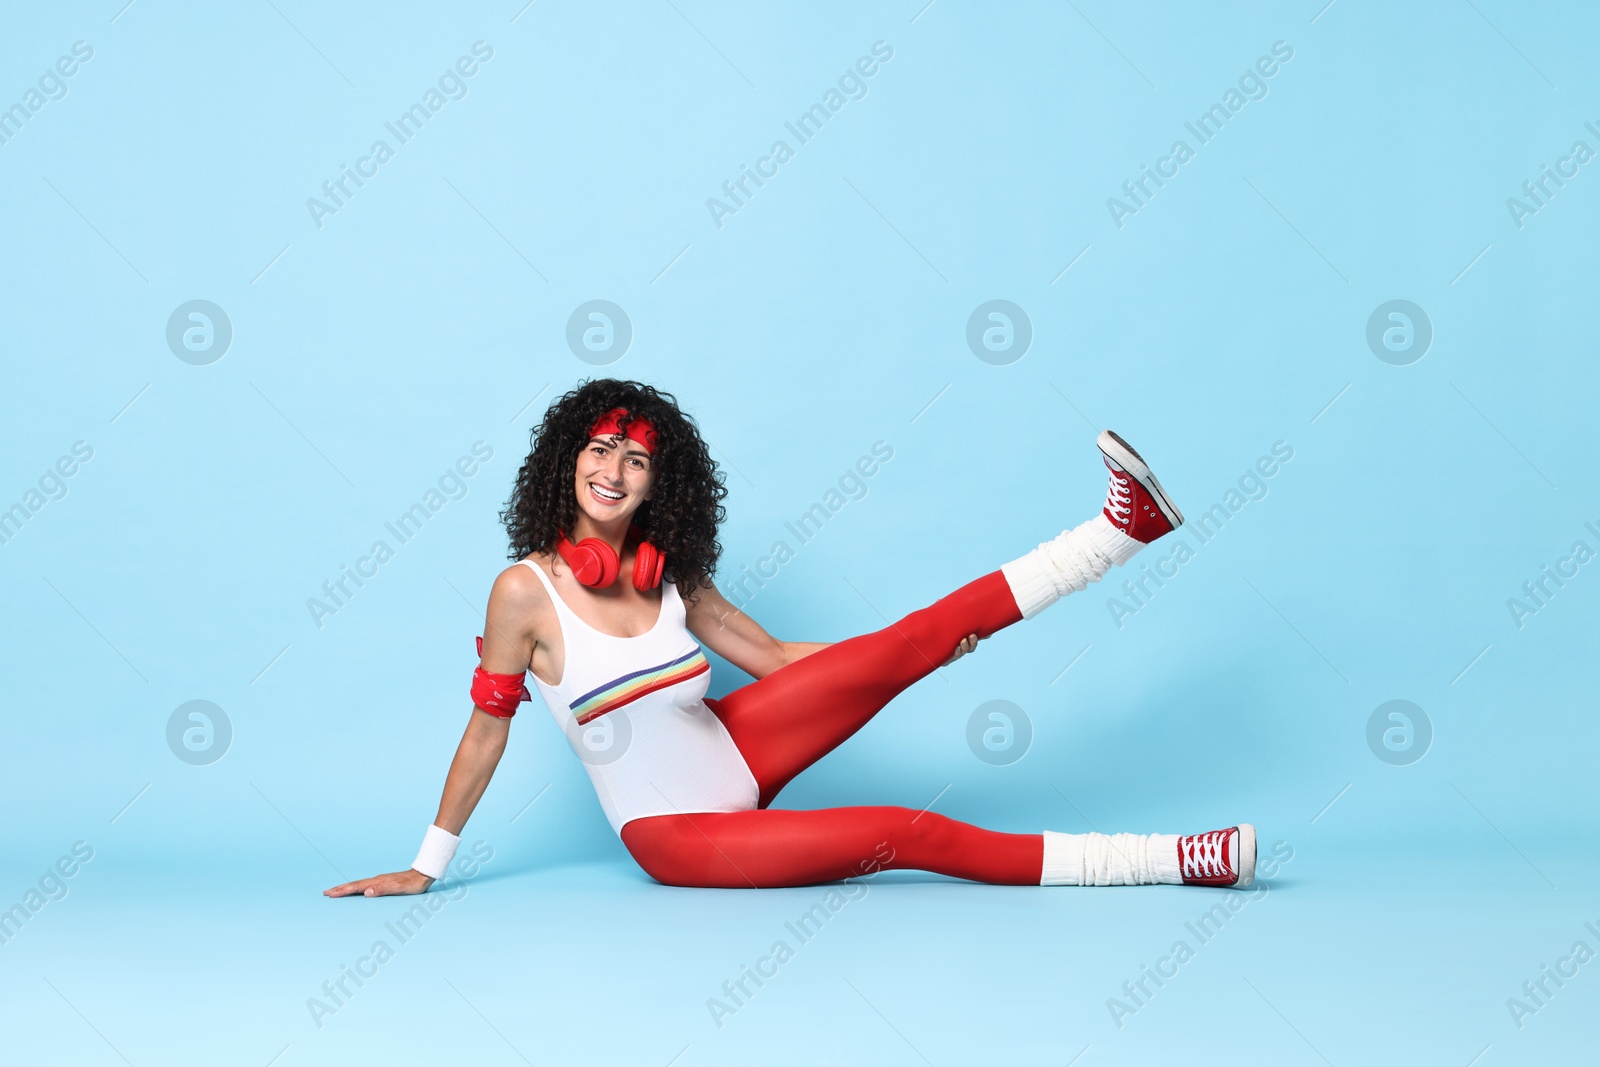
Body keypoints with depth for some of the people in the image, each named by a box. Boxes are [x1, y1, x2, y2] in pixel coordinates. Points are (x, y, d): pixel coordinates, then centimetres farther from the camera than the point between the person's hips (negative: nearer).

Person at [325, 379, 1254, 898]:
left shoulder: (671, 576, -2)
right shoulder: (528, 590, -16)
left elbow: (773, 656, 5)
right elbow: (488, 729, -8)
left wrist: (915, 654, 1)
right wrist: (426, 869, -4)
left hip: (734, 748, 5)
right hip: (674, 837, -5)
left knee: (906, 645, -12)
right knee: (913, 835, -17)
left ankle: (1129, 525, -11)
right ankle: (1172, 862, -16)